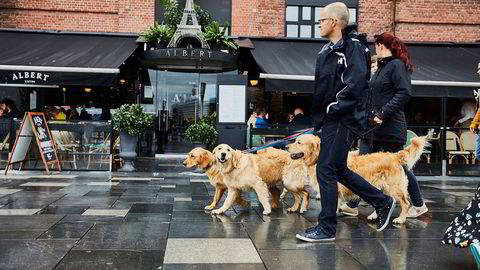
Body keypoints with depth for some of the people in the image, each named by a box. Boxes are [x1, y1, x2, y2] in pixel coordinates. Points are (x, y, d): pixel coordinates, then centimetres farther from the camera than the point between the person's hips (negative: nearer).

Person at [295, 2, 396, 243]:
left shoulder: (353, 47, -11)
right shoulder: (327, 51, 17)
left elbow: (356, 84, -22)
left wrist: (332, 107, -20)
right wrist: (315, 113, 13)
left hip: (343, 121, -10)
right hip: (330, 121, 10)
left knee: (326, 170, -6)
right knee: (338, 170, 15)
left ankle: (327, 228, 6)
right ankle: (383, 202, 30)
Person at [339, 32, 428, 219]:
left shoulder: (397, 65, -11)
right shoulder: (381, 67, 15)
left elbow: (405, 93, -21)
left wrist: (383, 114, -23)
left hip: (390, 129, -9)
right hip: (372, 128, 9)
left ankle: (419, 205, 21)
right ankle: (352, 205, 11)